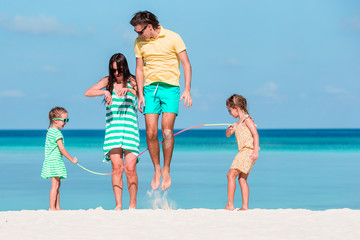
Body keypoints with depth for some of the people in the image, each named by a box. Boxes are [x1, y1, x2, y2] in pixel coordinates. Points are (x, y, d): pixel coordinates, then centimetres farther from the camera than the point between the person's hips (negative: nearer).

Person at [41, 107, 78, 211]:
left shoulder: (50, 131, 15)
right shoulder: (57, 133, -15)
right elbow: (61, 148, -19)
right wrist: (72, 159, -11)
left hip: (50, 161, 10)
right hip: (55, 162, -10)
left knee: (57, 184, 13)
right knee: (55, 184, -9)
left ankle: (57, 207, 15)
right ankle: (52, 207, -9)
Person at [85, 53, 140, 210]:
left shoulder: (132, 82, 6)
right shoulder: (108, 81, 10)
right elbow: (87, 93, -1)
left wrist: (128, 90, -26)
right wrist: (104, 92, -17)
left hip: (130, 128, -1)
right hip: (112, 127, 1)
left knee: (130, 169, -7)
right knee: (116, 167, -9)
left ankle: (133, 204, 4)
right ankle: (118, 204, -7)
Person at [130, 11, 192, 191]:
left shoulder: (172, 38, -5)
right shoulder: (139, 43, 6)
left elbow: (186, 64, -2)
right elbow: (139, 69, 14)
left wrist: (187, 90, -9)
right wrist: (140, 95, 5)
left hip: (170, 88, -3)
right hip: (150, 88, 3)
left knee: (167, 131, -15)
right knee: (151, 133, -6)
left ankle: (166, 170, 1)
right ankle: (157, 170, 11)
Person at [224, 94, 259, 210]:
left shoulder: (247, 119, -6)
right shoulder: (237, 123, 22)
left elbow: (255, 134, -14)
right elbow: (228, 135, 27)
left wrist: (255, 150, -22)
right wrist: (229, 129, 3)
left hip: (248, 151, -10)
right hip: (243, 152, 10)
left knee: (231, 175, -12)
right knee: (242, 179, 8)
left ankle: (230, 205, -14)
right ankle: (245, 206, 8)